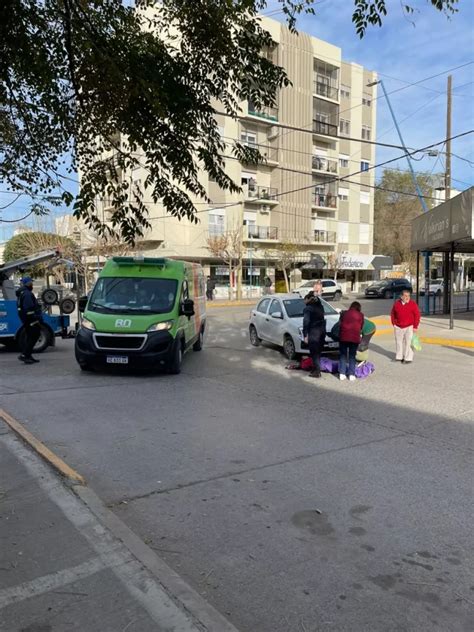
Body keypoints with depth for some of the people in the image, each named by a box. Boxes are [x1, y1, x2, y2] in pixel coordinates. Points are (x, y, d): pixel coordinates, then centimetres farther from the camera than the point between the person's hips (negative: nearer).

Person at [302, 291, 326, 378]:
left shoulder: (307, 309, -8)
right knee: (318, 352, 16)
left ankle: (316, 372, 0)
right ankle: (317, 369, 25)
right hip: (322, 331, 7)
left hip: (313, 332, -7)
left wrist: (305, 335, -12)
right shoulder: (319, 306, 10)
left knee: (314, 353, -1)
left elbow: (306, 322, -14)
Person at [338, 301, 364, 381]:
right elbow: (361, 327, 11)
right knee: (352, 356, 7)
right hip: (355, 338, -1)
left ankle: (342, 374, 4)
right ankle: (352, 374, 4)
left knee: (343, 355, 9)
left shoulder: (344, 313, 12)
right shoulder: (360, 315, 7)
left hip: (343, 337, 1)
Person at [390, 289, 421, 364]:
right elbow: (393, 314, 13)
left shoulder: (413, 304, -7)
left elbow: (417, 315, -7)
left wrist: (415, 326, -9)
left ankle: (408, 358, 2)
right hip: (398, 327, 4)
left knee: (408, 342, -5)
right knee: (398, 342, 12)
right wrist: (394, 323, 6)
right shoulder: (396, 303, 2)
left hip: (409, 327, -4)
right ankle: (399, 357, 24)